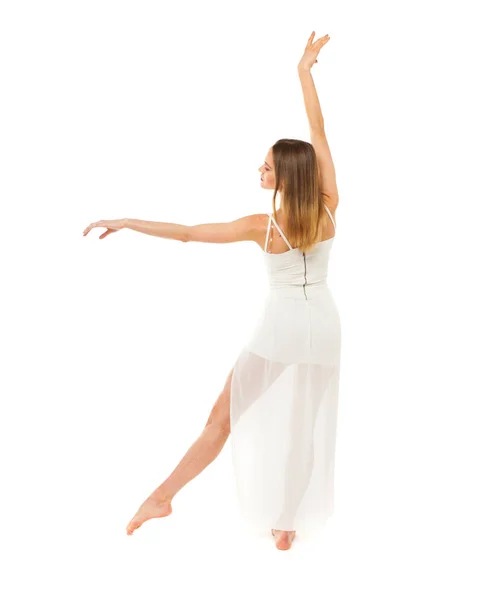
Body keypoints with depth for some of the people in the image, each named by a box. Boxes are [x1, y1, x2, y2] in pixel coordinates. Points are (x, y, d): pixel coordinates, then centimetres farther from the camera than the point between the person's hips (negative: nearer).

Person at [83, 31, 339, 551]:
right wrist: (305, 71, 5)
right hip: (323, 324, 3)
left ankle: (163, 496, 15)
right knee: (305, 423, 10)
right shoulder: (328, 211, -8)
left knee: (226, 415, 7)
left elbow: (185, 233, -14)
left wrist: (126, 222, -7)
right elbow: (318, 133, -3)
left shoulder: (262, 226, -15)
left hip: (280, 324, -3)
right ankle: (288, 525, 18)